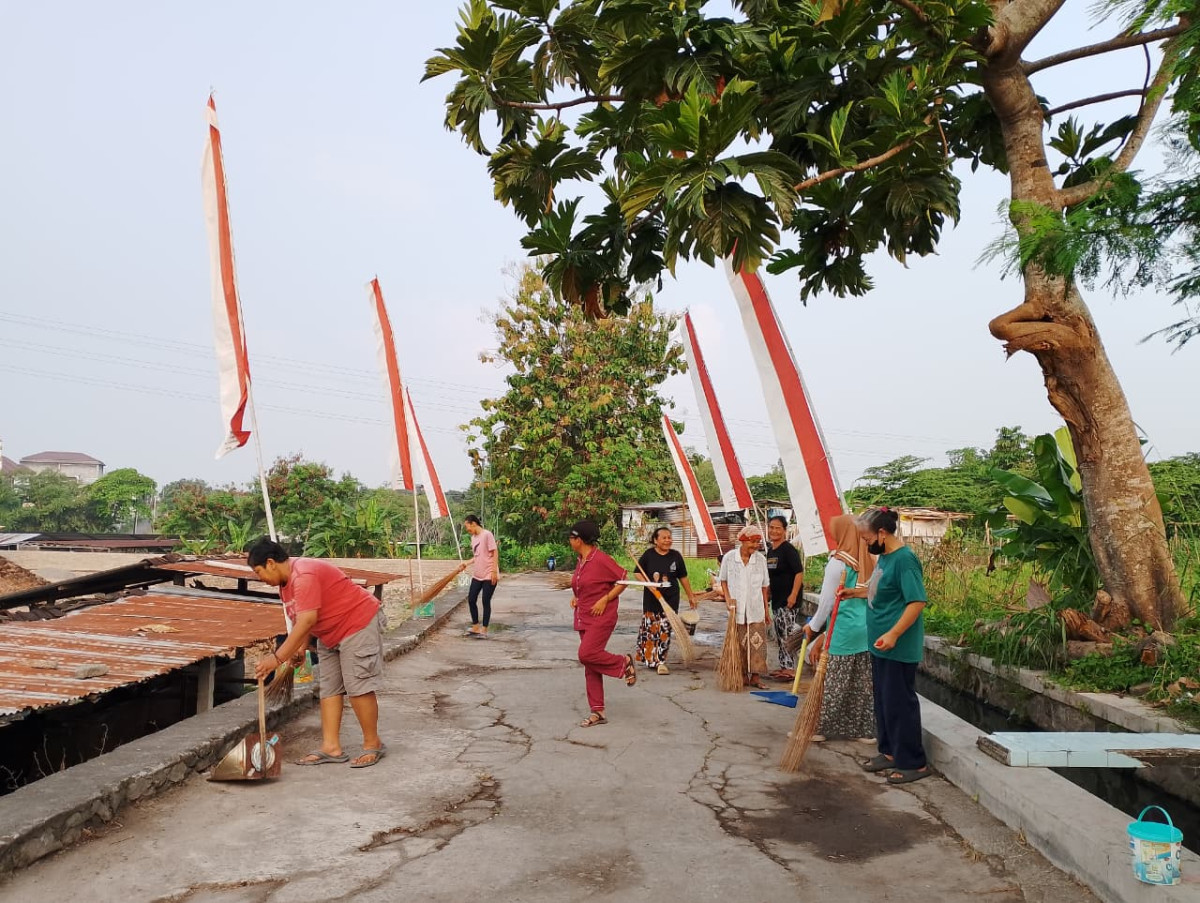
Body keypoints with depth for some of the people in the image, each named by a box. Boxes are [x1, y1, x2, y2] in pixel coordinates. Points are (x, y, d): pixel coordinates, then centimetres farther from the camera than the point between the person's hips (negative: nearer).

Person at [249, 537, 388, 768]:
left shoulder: (303, 575, -26)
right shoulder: (286, 581, 7)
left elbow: (307, 621, -32)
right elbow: (298, 618, 16)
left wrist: (277, 658, -32)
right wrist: (301, 647, 3)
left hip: (359, 624, -11)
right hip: (331, 634, 11)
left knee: (357, 687, -9)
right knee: (329, 689, 7)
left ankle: (373, 745, 3)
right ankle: (331, 747, 10)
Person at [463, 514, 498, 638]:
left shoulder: (487, 534, -13)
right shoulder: (473, 537, 11)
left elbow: (495, 553, -14)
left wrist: (494, 572, -18)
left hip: (489, 575, -8)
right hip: (477, 575, 8)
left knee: (486, 601, -1)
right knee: (471, 599, 6)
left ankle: (484, 630, 9)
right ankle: (475, 627, 20)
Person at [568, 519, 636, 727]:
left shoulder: (601, 559, -16)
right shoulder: (580, 560, 9)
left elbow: (623, 580, -12)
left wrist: (605, 600, -18)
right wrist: (575, 597, 7)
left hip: (601, 617, -8)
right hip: (584, 618, 9)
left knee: (587, 654, -22)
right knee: (590, 666, 7)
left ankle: (624, 663, 2)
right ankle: (598, 712, 13)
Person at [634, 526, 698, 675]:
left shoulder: (676, 556, 2)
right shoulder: (648, 555, -3)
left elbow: (683, 577, 11)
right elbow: (638, 572, 2)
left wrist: (690, 595, 12)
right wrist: (649, 585, -14)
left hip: (670, 599, 1)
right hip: (651, 598, -1)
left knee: (665, 631, -1)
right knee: (649, 628, 6)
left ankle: (661, 661, 6)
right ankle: (646, 657, 26)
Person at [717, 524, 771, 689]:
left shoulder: (761, 559, 0)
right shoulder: (729, 557, -5)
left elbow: (764, 586, 8)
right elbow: (723, 580, 6)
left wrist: (767, 608, 9)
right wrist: (728, 599, -7)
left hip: (756, 610, 1)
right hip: (737, 609, -1)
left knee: (757, 643, -3)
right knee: (739, 643, 5)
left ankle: (755, 676, 5)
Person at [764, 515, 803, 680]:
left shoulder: (788, 549, -12)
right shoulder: (770, 550, 12)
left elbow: (799, 573, -18)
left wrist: (793, 595, -23)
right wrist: (768, 594, 19)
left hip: (787, 599, -9)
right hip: (776, 598, 9)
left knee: (787, 633, -7)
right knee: (779, 634, 14)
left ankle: (790, 669, -1)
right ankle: (783, 666, 23)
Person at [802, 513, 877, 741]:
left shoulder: (838, 562, -13)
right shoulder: (867, 561, 4)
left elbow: (827, 600, -9)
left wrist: (813, 626, 3)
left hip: (843, 629, -6)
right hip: (866, 628, 6)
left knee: (832, 682, 3)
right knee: (861, 681, 11)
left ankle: (819, 727, 11)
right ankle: (864, 729, 17)